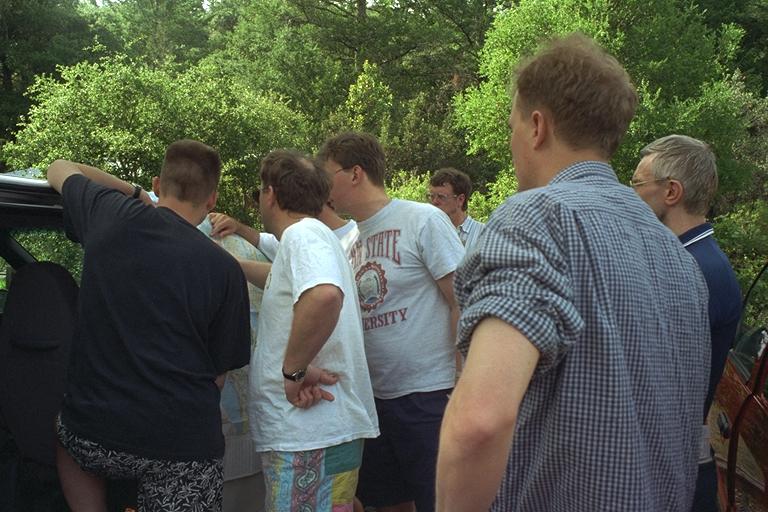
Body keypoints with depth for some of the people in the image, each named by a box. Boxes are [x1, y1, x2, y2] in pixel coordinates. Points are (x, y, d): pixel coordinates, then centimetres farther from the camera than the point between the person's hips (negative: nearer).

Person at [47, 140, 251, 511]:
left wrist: (133, 191, 26)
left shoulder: (110, 214, -4)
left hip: (94, 435, 2)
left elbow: (59, 169, 19)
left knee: (68, 440, 35)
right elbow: (219, 374, 0)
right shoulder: (225, 270, -7)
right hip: (185, 444, -2)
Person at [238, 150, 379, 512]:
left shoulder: (303, 234, -13)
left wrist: (293, 369, -24)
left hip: (311, 432, -10)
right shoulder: (309, 235, 17)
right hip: (309, 429, 10)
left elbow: (324, 295, -33)